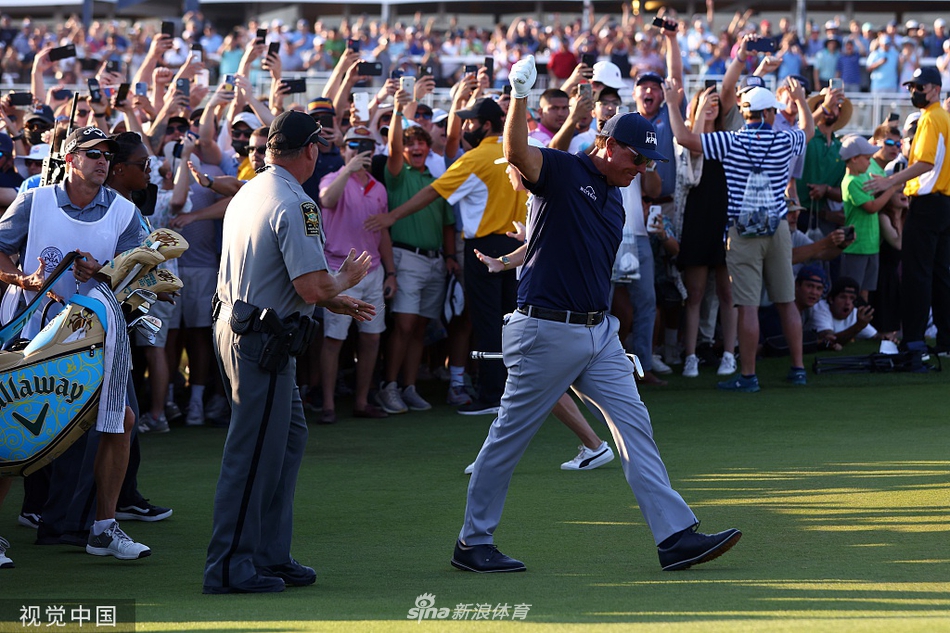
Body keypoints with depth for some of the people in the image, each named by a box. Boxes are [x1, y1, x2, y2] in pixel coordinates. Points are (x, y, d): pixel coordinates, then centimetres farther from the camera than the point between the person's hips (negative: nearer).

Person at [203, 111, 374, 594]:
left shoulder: (247, 194, 13)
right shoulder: (295, 205, -17)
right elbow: (313, 287, -24)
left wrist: (332, 301, 23)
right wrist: (347, 279, -2)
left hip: (231, 327, 10)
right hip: (263, 342, -10)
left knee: (289, 436, 18)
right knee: (254, 453, -4)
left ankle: (270, 555, 22)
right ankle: (230, 567, -1)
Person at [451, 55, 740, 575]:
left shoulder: (614, 201, 17)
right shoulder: (563, 171, -8)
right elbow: (515, 152, -29)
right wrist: (520, 95, -41)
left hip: (598, 331, 8)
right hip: (547, 331, -8)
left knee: (633, 424, 1)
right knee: (510, 434, 0)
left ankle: (675, 536, 0)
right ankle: (472, 543, 10)